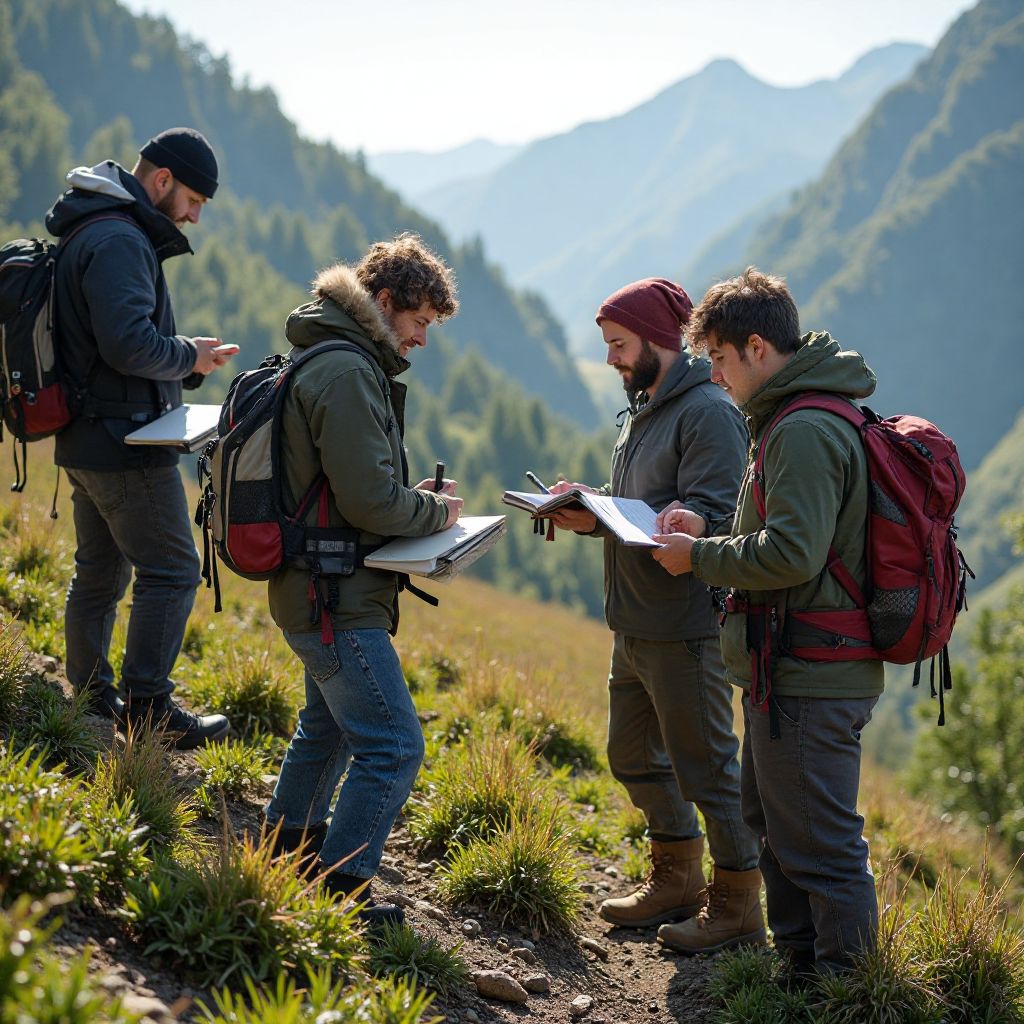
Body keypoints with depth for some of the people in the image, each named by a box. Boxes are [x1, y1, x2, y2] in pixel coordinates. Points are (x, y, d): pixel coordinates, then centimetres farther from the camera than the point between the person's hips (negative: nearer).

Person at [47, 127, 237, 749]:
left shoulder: (87, 233, 17)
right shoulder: (120, 241, -17)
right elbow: (128, 343, -26)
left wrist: (181, 358, 10)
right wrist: (190, 358, -9)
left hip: (84, 440, 11)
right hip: (127, 440, -11)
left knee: (100, 572, 16)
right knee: (173, 571, -4)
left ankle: (89, 699, 23)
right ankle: (147, 708, -1)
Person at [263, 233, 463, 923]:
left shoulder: (327, 362, 13)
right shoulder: (347, 374, -21)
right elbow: (371, 501, -24)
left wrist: (415, 499, 7)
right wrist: (437, 511, -7)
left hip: (314, 587, 11)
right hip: (339, 599, -11)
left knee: (331, 721, 28)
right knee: (393, 744, -8)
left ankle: (290, 840, 42)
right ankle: (338, 887, -2)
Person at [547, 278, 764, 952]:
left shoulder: (709, 412, -15)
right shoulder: (645, 410, 16)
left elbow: (711, 517, -24)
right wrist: (589, 507, -1)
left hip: (684, 630, -10)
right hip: (633, 624, 10)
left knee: (705, 765, -2)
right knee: (635, 755, 19)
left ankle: (739, 904, 9)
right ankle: (678, 878, 33)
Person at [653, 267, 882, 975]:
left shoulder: (805, 431, -19)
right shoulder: (802, 419, 15)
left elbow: (791, 553, -26)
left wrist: (697, 558, -13)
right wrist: (708, 533, 11)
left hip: (808, 682, -11)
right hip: (794, 673, 11)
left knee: (820, 845, -3)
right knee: (774, 828, 21)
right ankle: (802, 963, 32)